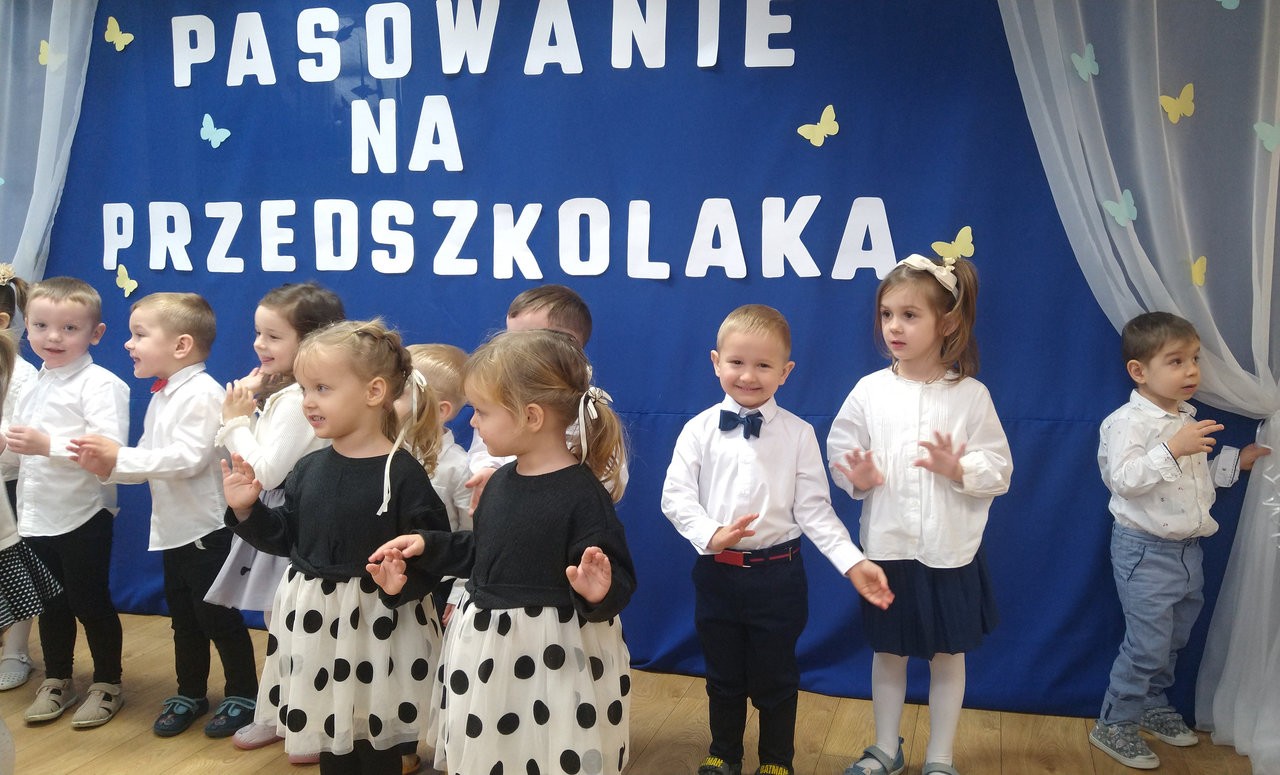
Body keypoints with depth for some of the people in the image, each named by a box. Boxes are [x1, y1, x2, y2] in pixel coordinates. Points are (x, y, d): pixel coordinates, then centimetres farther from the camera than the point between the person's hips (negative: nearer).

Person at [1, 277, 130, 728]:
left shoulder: (100, 384, -16)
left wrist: (47, 445, -33)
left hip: (83, 515, -7)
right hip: (37, 514, 7)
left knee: (90, 601, 4)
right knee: (51, 603, 18)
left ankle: (107, 684, 21)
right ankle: (57, 682, 34)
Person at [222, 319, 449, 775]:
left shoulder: (402, 473, -17)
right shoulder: (309, 469, 3)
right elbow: (286, 538, 12)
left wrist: (401, 577, -34)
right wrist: (247, 510, 0)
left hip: (377, 627, -6)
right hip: (312, 622, 6)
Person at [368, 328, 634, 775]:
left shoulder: (582, 495, -21)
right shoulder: (502, 481, 4)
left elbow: (617, 585, -21)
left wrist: (598, 592, -42)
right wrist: (427, 547, 14)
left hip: (552, 659, -8)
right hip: (488, 653, 8)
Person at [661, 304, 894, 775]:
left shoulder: (799, 435, -5)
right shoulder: (699, 430, -5)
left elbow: (815, 508, -6)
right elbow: (676, 496, -8)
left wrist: (853, 563, -16)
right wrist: (712, 536, -24)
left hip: (777, 574, -1)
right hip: (716, 571, 1)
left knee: (775, 677, 14)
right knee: (723, 675, 18)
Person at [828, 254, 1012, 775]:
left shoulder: (971, 395, -7)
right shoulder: (869, 390, -4)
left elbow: (1000, 471, -4)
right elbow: (839, 452, 0)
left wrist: (957, 469, -22)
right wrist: (858, 478, -20)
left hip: (950, 551, -1)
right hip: (887, 547, 1)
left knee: (948, 656, 13)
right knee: (888, 652, 16)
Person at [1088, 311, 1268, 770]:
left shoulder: (1188, 420, 10)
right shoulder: (1128, 421, -18)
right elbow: (1124, 479, -30)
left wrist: (1235, 461, 12)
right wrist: (1171, 449, -36)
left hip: (1188, 549, 9)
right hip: (1145, 551, -9)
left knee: (1174, 638, 20)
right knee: (1147, 643, -5)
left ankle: (1153, 705, 38)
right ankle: (1113, 724, 9)